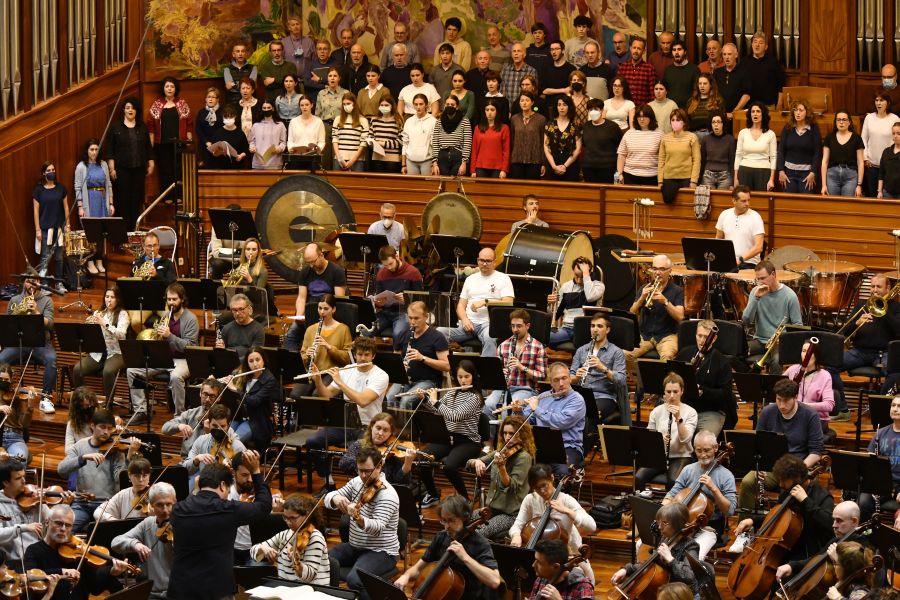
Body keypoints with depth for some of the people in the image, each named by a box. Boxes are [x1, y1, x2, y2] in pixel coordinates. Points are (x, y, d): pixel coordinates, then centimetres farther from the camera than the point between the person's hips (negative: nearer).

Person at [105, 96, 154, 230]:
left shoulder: (142, 127, 11)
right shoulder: (115, 127, 2)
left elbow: (148, 148, 16)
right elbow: (109, 150, -1)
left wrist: (151, 164, 9)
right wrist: (111, 168, -7)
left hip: (139, 169, 3)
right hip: (122, 169, -3)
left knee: (137, 199, 2)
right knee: (122, 199, -5)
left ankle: (134, 228, 7)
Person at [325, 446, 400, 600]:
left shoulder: (387, 494, -19)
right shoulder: (357, 482, 4)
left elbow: (378, 528, -32)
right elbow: (328, 499, 3)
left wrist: (359, 519, -53)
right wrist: (335, 498, -23)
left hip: (381, 552, -7)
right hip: (354, 546, 8)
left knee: (354, 580, -33)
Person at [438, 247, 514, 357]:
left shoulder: (503, 279, 8)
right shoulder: (471, 279, 22)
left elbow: (508, 304, -4)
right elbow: (461, 305, 20)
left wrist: (485, 302, -14)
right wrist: (464, 319, -2)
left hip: (488, 323, -5)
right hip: (468, 323, 5)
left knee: (489, 339, -42)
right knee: (439, 332, -22)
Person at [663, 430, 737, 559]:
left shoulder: (725, 476, -4)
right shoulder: (688, 470, 8)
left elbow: (730, 510, -9)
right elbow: (672, 495, 9)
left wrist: (713, 488, -20)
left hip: (708, 528, -4)